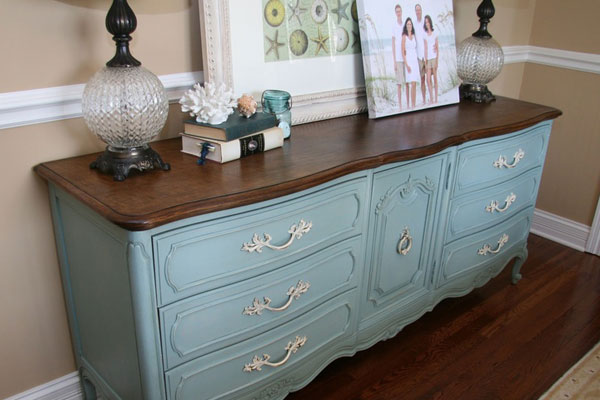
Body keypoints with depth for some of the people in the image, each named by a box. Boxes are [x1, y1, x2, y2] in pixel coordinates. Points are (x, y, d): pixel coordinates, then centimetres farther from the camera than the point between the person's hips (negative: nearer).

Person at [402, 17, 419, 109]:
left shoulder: (414, 36, 14)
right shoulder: (404, 37, -3)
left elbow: (416, 49, 17)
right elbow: (403, 52, -7)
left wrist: (418, 62, 10)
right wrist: (406, 65, -15)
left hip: (415, 61, 6)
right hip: (408, 61, -6)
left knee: (414, 84, 1)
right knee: (411, 83, -13)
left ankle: (413, 105, 3)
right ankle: (409, 105, -11)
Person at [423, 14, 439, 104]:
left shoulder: (435, 33, 4)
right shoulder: (425, 34, 9)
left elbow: (437, 47, 3)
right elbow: (425, 48, 6)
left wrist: (437, 60, -4)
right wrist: (425, 61, -1)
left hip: (434, 57, -2)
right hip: (428, 58, 2)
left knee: (435, 78, 1)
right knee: (428, 79, -3)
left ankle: (436, 99, 5)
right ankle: (431, 99, 3)